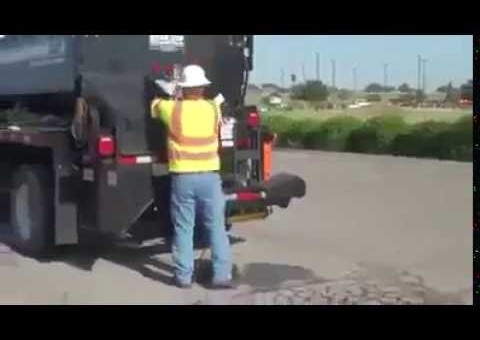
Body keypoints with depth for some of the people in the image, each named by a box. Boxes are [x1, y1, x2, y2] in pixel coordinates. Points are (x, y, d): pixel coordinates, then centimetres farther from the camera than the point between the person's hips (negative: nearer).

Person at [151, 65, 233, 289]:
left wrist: (171, 96, 33)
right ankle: (222, 275, 7)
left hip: (182, 177, -1)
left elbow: (155, 106, 17)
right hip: (209, 176, 1)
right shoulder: (213, 109, -1)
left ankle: (184, 276, 12)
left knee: (183, 229, 8)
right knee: (216, 227, 7)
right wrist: (177, 96, 29)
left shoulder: (172, 110, -6)